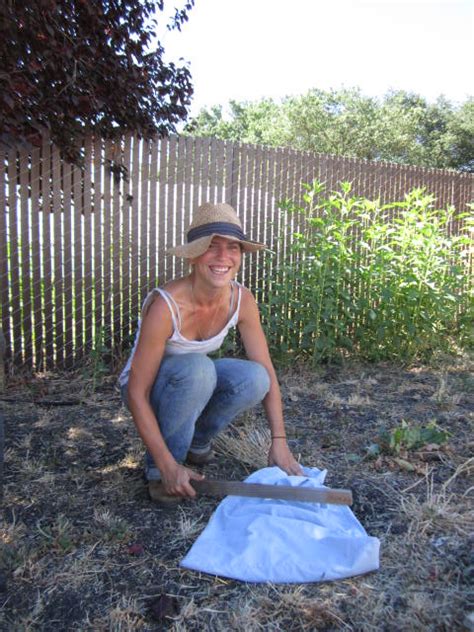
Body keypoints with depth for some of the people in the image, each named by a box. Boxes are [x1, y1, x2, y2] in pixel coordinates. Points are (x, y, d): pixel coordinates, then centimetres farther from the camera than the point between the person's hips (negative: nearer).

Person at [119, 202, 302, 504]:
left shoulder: (242, 300, -16)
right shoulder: (166, 305, -31)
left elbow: (267, 372, -9)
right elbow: (137, 393, -27)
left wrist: (279, 441, -14)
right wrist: (167, 466, -27)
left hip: (192, 383, 5)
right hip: (146, 389, -4)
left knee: (254, 378, -23)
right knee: (197, 367, -36)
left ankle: (196, 440, 6)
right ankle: (157, 468, -12)